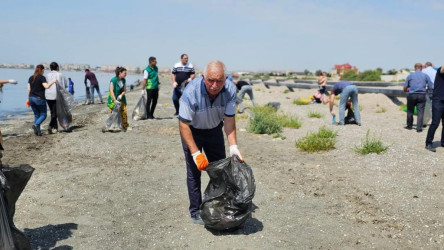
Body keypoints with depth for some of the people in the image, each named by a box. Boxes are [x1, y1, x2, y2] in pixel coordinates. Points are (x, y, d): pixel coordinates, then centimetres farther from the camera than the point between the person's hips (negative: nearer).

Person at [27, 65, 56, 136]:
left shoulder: (31, 78, 12)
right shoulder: (42, 77, -8)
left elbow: (29, 89, 12)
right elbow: (46, 86, -20)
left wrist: (28, 98, 19)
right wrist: (53, 81, -9)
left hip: (31, 98, 7)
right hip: (39, 98, -6)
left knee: (36, 115, 13)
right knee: (43, 115, 4)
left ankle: (38, 131, 10)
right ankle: (36, 125, -20)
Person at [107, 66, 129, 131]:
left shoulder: (123, 80, 1)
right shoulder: (113, 80, -17)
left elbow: (124, 90, 5)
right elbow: (111, 91, -23)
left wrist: (121, 95, -15)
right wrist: (115, 100, -30)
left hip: (121, 99, 5)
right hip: (113, 99, -5)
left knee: (124, 112, -1)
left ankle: (125, 126, 7)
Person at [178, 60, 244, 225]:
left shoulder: (230, 90, -26)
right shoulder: (191, 91, -36)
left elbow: (229, 120, -17)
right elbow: (184, 125, -30)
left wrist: (233, 147, -26)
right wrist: (196, 153, -34)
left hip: (214, 129, 4)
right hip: (192, 131, -3)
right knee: (194, 171, -5)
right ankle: (196, 211, 10)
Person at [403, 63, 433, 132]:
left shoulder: (410, 75, 6)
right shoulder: (425, 76, 6)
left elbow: (405, 89, 5)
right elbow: (431, 87, 4)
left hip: (412, 95, 0)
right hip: (422, 95, 0)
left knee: (410, 111, 13)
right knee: (420, 112, 0)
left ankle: (409, 126, 23)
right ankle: (419, 128, -5)